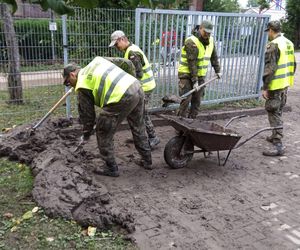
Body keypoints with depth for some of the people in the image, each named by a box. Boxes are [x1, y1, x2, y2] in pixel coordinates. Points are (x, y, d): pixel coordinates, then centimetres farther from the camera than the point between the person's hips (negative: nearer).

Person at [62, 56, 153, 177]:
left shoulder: (81, 86, 5)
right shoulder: (96, 60, 24)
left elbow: (87, 114, 10)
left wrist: (85, 135, 25)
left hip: (122, 97, -8)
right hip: (137, 87, 9)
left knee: (103, 134, 10)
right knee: (138, 128, 26)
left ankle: (111, 168, 21)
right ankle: (147, 161, 39)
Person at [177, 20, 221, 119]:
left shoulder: (210, 41, 5)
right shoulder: (192, 42, -18)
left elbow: (214, 57, 17)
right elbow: (192, 63, -22)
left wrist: (218, 70, 14)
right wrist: (194, 80, -22)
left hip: (200, 75, 7)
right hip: (187, 75, -7)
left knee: (197, 100, 5)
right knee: (186, 99, -10)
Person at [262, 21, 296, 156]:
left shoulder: (273, 45, -16)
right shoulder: (289, 43, 12)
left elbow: (270, 68, -21)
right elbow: (293, 65, 18)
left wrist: (265, 87, -18)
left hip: (275, 85, -9)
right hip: (285, 84, 9)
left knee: (274, 113, -5)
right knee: (278, 110, 21)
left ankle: (278, 145, -5)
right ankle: (275, 136, 36)